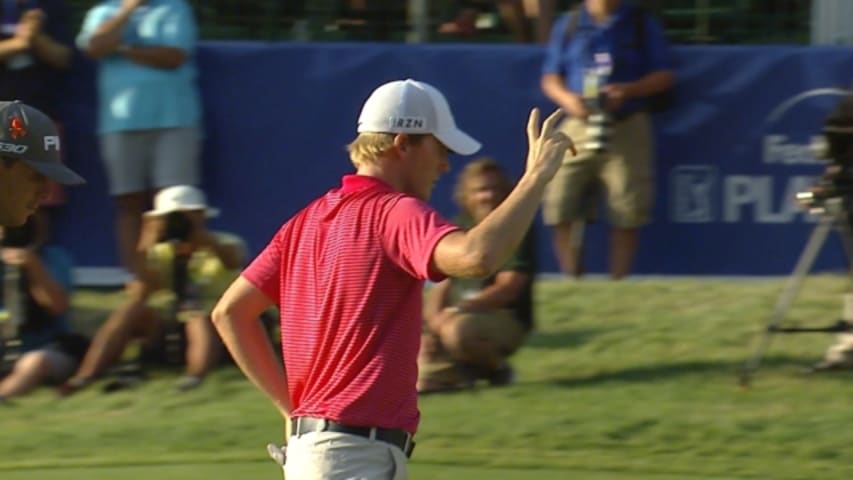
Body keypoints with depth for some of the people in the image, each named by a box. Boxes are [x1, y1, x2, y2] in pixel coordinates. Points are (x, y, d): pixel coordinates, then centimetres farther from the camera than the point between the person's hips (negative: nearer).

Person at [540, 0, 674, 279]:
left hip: (627, 127, -1)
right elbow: (550, 78, 11)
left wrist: (628, 91, -14)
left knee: (627, 210, -5)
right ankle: (570, 280, 3)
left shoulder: (642, 24, 6)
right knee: (560, 203, -8)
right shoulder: (568, 25, 11)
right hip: (578, 126, 1)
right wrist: (566, 98, -12)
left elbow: (663, 77, 4)